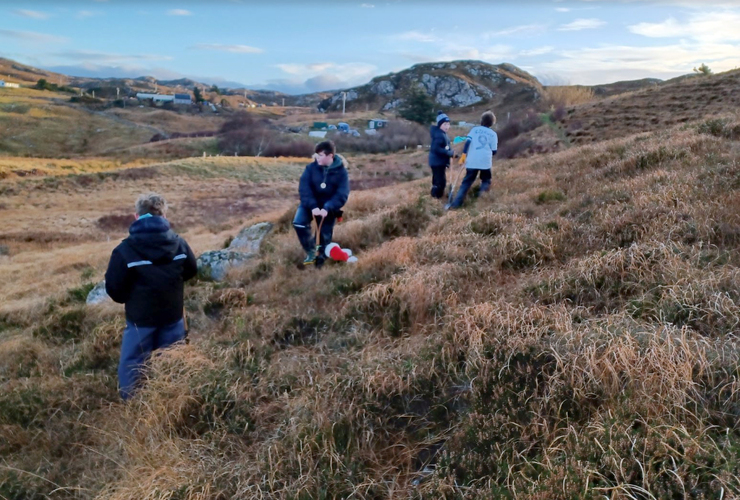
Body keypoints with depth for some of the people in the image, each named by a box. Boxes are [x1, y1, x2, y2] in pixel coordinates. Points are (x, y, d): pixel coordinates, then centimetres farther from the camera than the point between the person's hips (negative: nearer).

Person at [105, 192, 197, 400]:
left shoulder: (125, 250, -17)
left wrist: (129, 298, 10)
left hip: (140, 319, -3)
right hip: (173, 316, 3)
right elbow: (191, 271, 9)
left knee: (132, 366, 14)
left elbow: (114, 289, -10)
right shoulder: (179, 244, -8)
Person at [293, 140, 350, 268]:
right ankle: (311, 252, -2)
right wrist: (312, 206, -31)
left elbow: (342, 195, -18)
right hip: (310, 204, 1)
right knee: (299, 223, -22)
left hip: (328, 207, -1)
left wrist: (327, 208, -33)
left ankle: (319, 259, 26)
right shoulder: (311, 167, -11)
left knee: (325, 236, 2)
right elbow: (304, 189, -16)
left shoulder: (341, 171, -13)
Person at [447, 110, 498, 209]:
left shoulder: (475, 129, 8)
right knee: (486, 180, 21)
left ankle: (456, 203, -4)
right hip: (485, 161, -1)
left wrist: (464, 154, 2)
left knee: (466, 182, 5)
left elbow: (468, 142, -2)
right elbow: (494, 151, 6)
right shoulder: (493, 134, 7)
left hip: (472, 161, 1)